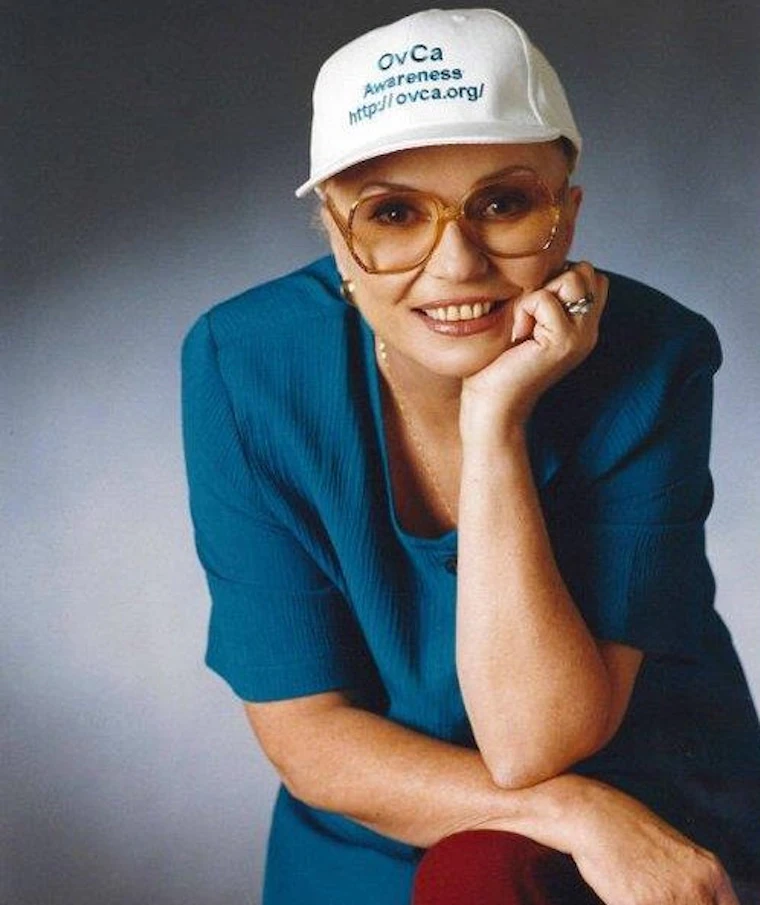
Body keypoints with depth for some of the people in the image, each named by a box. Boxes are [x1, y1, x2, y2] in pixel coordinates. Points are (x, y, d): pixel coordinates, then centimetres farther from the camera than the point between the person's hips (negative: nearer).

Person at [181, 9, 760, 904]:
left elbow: (535, 745, -25)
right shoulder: (245, 365, -17)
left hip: (649, 828, -2)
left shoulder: (652, 362, -21)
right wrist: (573, 811, -26)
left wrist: (496, 418, -31)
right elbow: (304, 733, -15)